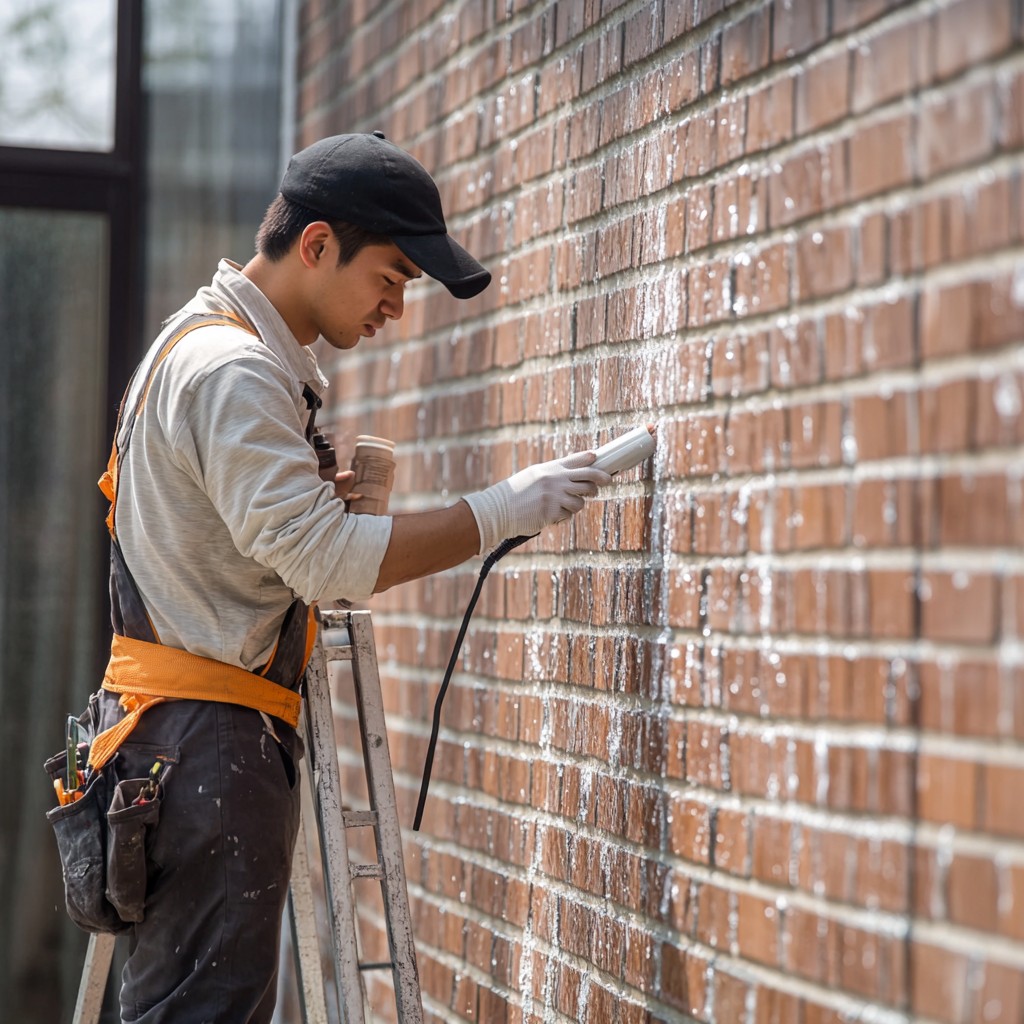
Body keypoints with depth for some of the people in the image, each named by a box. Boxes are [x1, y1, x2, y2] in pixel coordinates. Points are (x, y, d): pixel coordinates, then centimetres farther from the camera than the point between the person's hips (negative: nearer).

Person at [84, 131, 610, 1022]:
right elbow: (326, 560, -22)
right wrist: (502, 512, -18)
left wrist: (331, 487, 8)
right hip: (209, 740, -11)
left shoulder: (206, 346, 19)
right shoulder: (232, 369, -15)